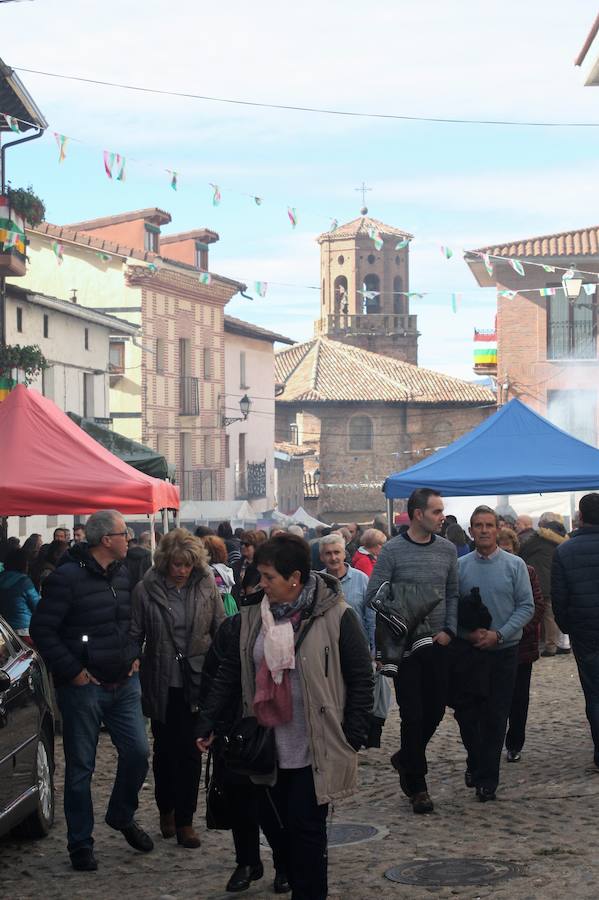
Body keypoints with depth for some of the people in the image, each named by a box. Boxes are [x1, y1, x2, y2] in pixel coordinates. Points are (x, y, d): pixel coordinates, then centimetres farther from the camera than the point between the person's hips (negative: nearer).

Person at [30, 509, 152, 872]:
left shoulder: (123, 575, 8)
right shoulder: (68, 578, -15)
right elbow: (42, 629, -15)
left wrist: (135, 654, 11)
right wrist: (72, 671, -15)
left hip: (124, 684, 6)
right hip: (84, 688, -6)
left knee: (138, 751, 3)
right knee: (80, 767, 3)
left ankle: (122, 815, 29)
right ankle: (81, 844, 15)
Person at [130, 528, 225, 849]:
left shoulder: (206, 586, -2)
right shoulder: (147, 590, -6)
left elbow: (221, 630, 4)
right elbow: (135, 634, 1)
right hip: (161, 684, 0)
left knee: (190, 752, -1)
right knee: (164, 750, 13)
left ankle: (185, 820, 6)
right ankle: (166, 810, 32)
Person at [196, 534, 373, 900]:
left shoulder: (337, 617, -10)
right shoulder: (253, 618, 5)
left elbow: (361, 678, -6)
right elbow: (229, 674, 10)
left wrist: (354, 737, -9)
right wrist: (207, 723, 4)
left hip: (316, 750, -5)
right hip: (269, 749, 5)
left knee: (307, 828, -2)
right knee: (283, 826, 11)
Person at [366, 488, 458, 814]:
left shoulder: (447, 550, 5)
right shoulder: (392, 550, -8)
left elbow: (453, 594, 12)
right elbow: (374, 595, -6)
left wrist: (449, 630, -1)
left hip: (437, 643, 4)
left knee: (435, 710, 8)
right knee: (413, 714, -2)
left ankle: (405, 759, 35)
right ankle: (417, 786, 8)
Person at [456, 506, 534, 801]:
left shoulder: (514, 565, -2)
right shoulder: (460, 566, 2)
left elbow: (526, 606, -4)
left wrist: (499, 634, -14)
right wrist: (468, 633, -14)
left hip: (503, 651, -1)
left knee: (495, 716, 2)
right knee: (465, 713, 4)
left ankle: (487, 779, 13)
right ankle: (476, 762, 31)